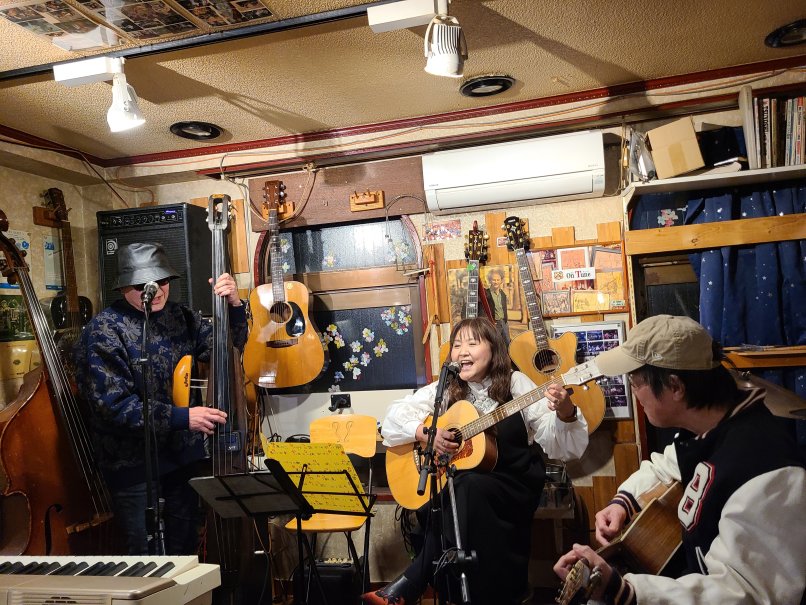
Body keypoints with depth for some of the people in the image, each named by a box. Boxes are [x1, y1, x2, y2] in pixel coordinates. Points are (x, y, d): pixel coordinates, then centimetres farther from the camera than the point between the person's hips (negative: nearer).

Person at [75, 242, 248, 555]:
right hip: (134, 463, -5)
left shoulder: (180, 317, 3)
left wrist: (234, 304, -13)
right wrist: (182, 417, -27)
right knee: (147, 558, 6)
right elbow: (114, 404, -21)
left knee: (186, 547, 19)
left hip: (184, 455, 5)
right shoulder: (103, 331, -14)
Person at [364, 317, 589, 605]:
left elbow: (557, 445, -9)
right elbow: (393, 418, 2)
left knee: (467, 485, -34)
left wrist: (564, 413, -31)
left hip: (515, 486, -2)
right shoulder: (445, 390, 6)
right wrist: (426, 433, -16)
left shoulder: (515, 383, -2)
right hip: (459, 487, 3)